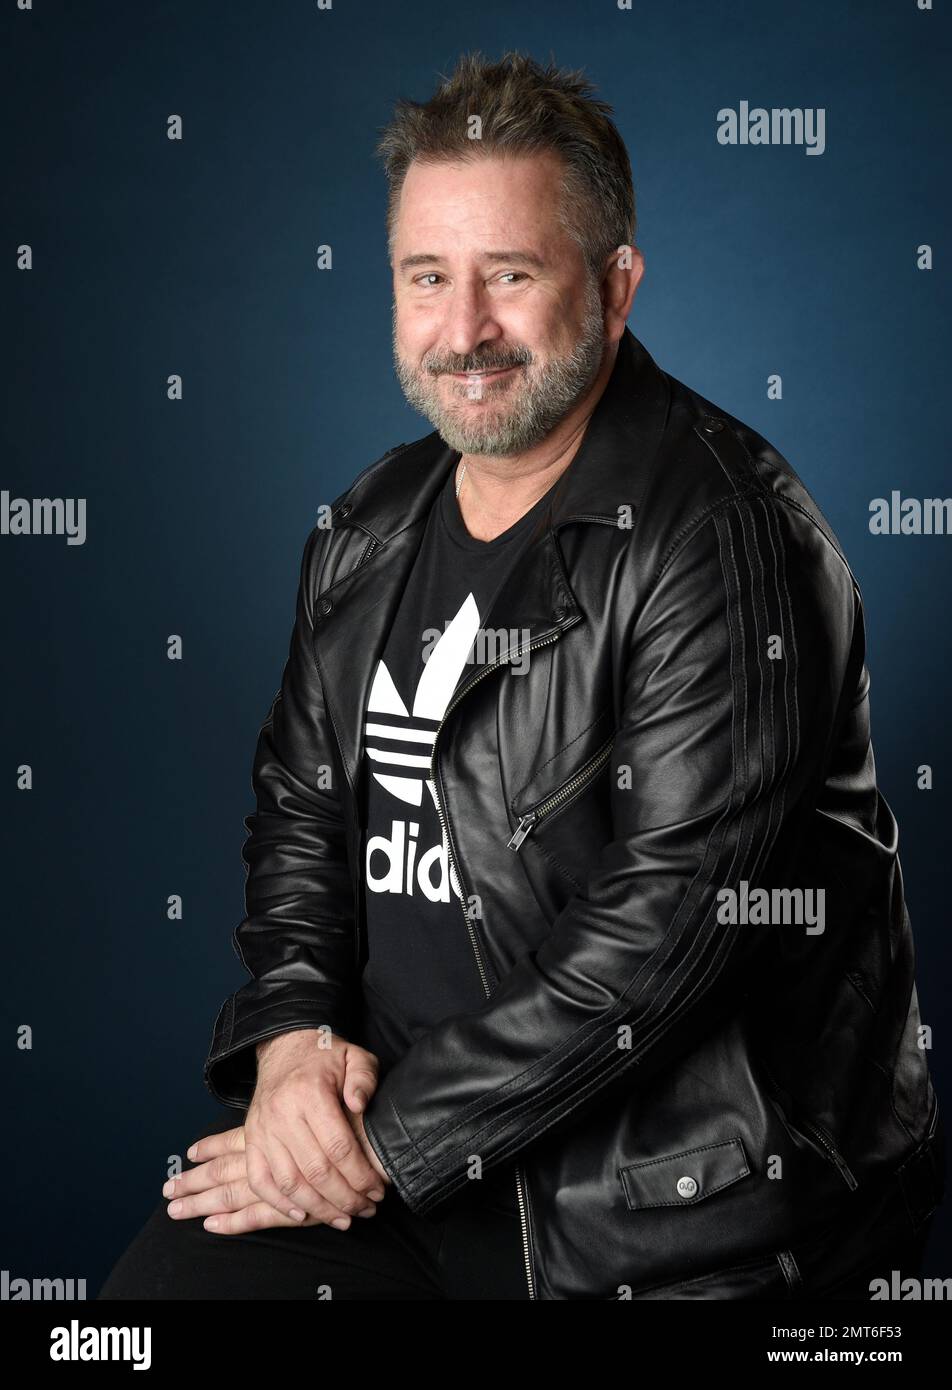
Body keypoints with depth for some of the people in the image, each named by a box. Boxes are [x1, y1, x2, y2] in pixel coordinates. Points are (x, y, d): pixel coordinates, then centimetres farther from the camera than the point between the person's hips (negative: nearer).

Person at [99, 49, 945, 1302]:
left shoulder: (724, 539, -16)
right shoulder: (375, 529, 8)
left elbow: (667, 918, -21)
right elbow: (301, 807, 14)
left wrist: (391, 1134, -17)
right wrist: (291, 1030, -5)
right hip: (378, 1121, 6)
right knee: (164, 1278, -5)